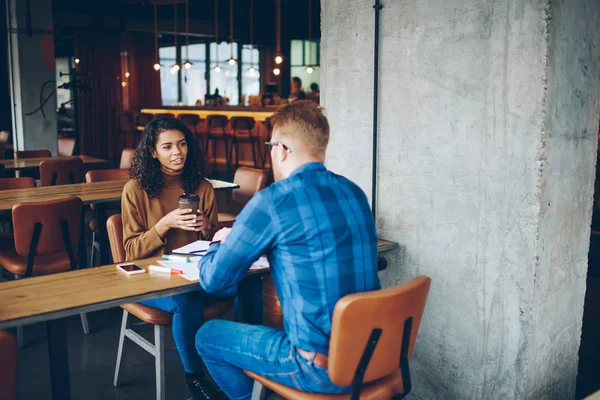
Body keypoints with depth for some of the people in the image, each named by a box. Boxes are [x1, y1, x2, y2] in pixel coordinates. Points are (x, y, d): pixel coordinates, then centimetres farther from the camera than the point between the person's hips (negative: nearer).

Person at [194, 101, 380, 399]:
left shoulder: (271, 201, -16)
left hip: (322, 368, -7)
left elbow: (212, 280, -7)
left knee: (207, 336, 16)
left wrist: (220, 243, 13)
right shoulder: (355, 193, 4)